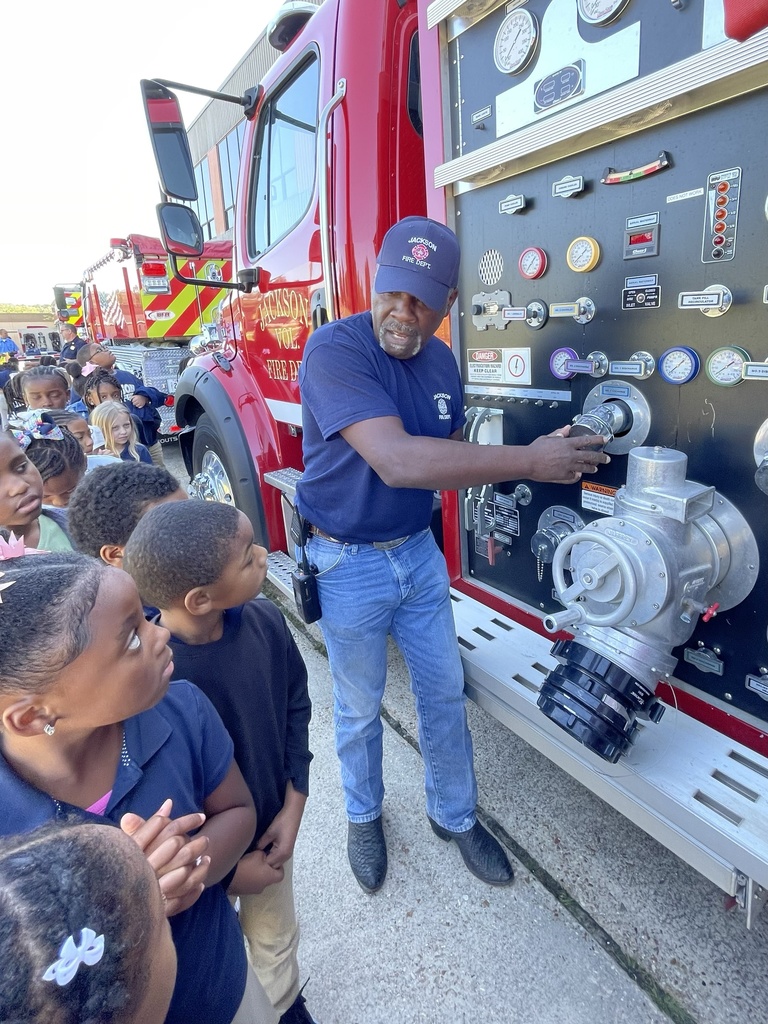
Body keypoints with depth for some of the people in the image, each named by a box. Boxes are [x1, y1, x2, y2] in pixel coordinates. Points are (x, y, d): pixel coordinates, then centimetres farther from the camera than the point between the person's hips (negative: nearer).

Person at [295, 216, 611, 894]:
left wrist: (532, 457, -5)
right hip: (349, 561, -5)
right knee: (360, 707, 15)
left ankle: (455, 815, 42)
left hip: (418, 550, 6)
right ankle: (364, 815, 45)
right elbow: (398, 461, -35)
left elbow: (452, 458, 8)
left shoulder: (441, 361, 1)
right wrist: (530, 461, -32)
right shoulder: (335, 348, -23)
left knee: (444, 691, 17)